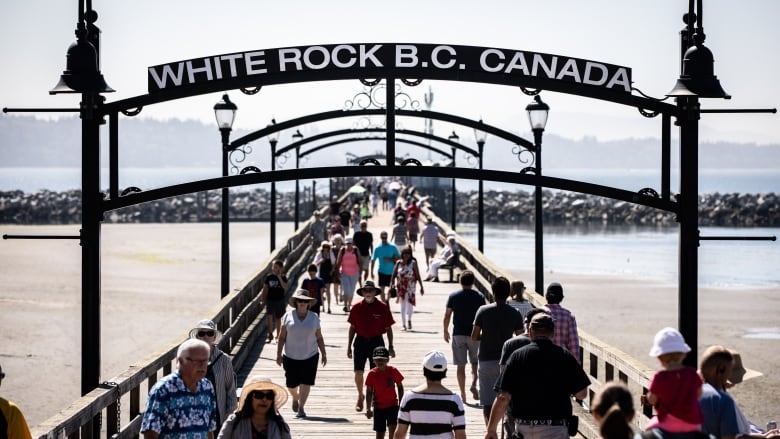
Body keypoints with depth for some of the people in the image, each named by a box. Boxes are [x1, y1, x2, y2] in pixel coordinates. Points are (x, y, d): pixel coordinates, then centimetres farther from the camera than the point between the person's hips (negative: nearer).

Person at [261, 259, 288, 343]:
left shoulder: (283, 277, -4)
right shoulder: (269, 277, 0)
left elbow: (285, 288, -19)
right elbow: (265, 289, 6)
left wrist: (279, 278, -24)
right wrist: (262, 299, 3)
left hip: (279, 301, -1)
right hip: (270, 300, 1)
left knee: (278, 318, 9)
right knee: (269, 317, -15)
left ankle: (278, 336, 22)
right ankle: (270, 335, -9)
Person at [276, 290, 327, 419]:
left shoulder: (314, 317, 4)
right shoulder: (288, 316, 0)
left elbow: (319, 338, 9)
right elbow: (282, 337, 2)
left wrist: (324, 354, 6)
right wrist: (279, 354, -2)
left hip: (310, 356, 0)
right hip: (291, 356, 0)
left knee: (306, 383, -6)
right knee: (291, 384, 5)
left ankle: (301, 408, 3)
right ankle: (295, 398, 37)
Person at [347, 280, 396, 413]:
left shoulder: (382, 307, -4)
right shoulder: (357, 307, 0)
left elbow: (388, 328, 3)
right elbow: (352, 328, 8)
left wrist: (390, 346, 1)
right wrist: (349, 346, 8)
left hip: (376, 342, -1)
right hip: (360, 341, 1)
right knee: (358, 372, -3)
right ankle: (360, 396, 20)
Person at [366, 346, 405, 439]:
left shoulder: (393, 371, -9)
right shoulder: (372, 374, -9)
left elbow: (400, 387, 4)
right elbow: (369, 392, -2)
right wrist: (368, 409, -8)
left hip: (392, 405, -1)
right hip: (378, 407, 1)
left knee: (393, 428, -19)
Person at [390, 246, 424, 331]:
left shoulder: (413, 263, -3)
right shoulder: (398, 263, 2)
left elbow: (417, 275, -2)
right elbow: (394, 275, 5)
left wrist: (421, 286, -3)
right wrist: (391, 285, -2)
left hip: (410, 286, -2)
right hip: (401, 286, 2)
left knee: (410, 304, -8)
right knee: (402, 306, 5)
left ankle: (409, 320, 20)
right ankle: (404, 325, 12)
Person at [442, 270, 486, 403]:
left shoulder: (453, 296, -3)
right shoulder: (479, 297, -4)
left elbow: (447, 316, 0)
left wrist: (445, 331, 13)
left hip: (458, 334, 0)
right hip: (474, 334, 0)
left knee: (461, 366, 5)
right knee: (475, 362, 14)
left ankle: (463, 394, 6)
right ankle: (474, 384, -10)